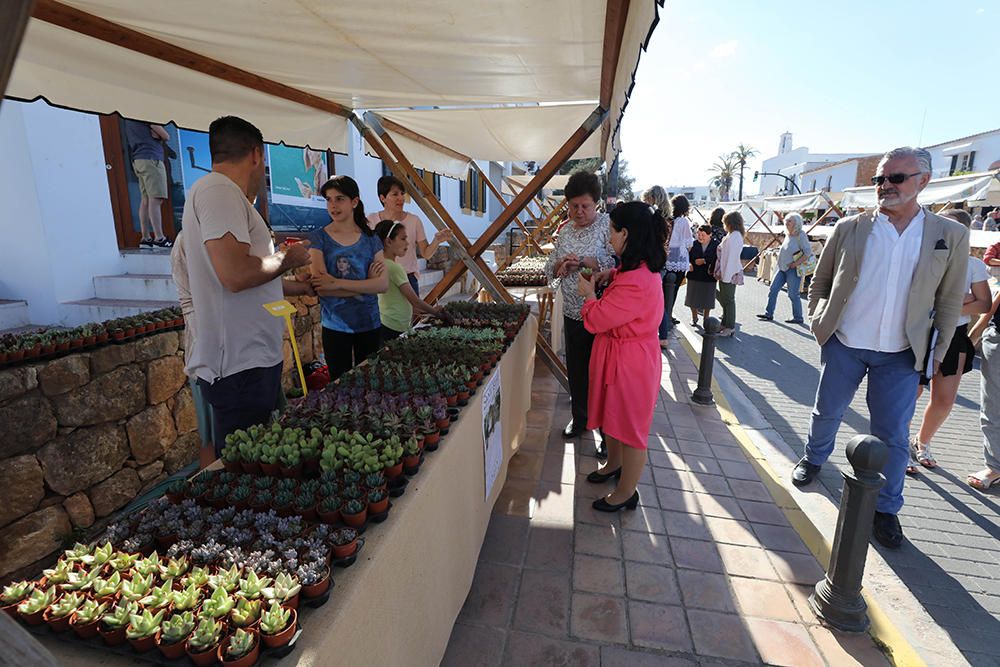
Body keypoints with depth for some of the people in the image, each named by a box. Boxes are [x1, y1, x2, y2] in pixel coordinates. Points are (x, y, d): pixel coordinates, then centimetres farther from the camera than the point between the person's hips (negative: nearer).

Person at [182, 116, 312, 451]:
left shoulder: (222, 194, 20)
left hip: (253, 359, 10)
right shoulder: (218, 191, -13)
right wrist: (288, 258, -8)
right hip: (239, 366, -10)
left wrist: (302, 286, 37)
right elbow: (236, 275, -26)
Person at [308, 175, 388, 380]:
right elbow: (320, 287, -14)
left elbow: (383, 284, -9)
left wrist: (337, 283, -18)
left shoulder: (371, 239, 3)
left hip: (370, 325, 2)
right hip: (335, 327, -2)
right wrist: (365, 285, -14)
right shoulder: (319, 238, -3)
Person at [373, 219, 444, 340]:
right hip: (393, 329, -9)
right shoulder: (395, 268, -17)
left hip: (385, 324, 9)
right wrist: (434, 310, 2)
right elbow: (414, 299, -13)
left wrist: (427, 309, 11)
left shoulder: (382, 265, 9)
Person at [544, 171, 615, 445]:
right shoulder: (565, 231, 12)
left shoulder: (607, 225, -7)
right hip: (572, 314, 6)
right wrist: (561, 264, -7)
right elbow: (549, 268, 15)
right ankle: (580, 417, 36)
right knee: (576, 369, 16)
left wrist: (583, 262, -20)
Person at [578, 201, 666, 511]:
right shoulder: (644, 268, 2)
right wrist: (612, 274, 7)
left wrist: (589, 293, -6)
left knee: (629, 427, 7)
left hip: (629, 361, -10)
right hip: (618, 354, 10)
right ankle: (614, 464, 49)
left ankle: (626, 492, 27)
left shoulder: (635, 283, -31)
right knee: (612, 416, 26)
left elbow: (596, 320, -25)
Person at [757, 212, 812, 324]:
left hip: (793, 269, -8)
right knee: (773, 289, 6)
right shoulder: (788, 235, 12)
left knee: (793, 294, -2)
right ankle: (769, 313, 13)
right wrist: (781, 263, 11)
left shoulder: (800, 235, -11)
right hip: (783, 268, 8)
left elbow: (808, 252, -16)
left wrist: (796, 263, -18)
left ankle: (798, 318, 10)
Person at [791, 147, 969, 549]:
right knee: (826, 412, 15)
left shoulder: (950, 236, -1)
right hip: (843, 346, 0)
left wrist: (937, 354, 3)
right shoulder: (849, 229, -3)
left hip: (901, 356, 0)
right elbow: (820, 282, 8)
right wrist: (819, 321, -3)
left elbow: (949, 302, 4)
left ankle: (886, 508, 25)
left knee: (893, 436, 6)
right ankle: (814, 458, 42)